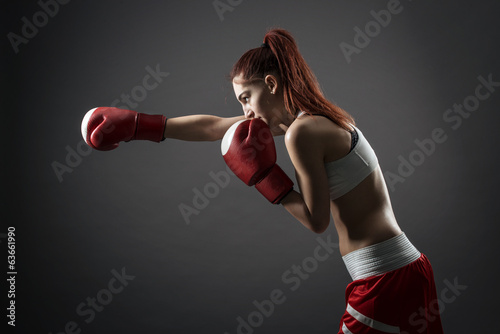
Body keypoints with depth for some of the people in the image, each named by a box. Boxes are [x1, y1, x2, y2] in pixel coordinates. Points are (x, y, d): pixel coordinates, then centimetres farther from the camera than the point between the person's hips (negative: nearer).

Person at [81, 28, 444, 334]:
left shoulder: (301, 131, -18)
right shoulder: (313, 115, 10)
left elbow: (317, 221, -14)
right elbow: (213, 126, 13)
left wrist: (264, 176, -9)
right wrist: (139, 125, 16)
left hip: (384, 281, -9)